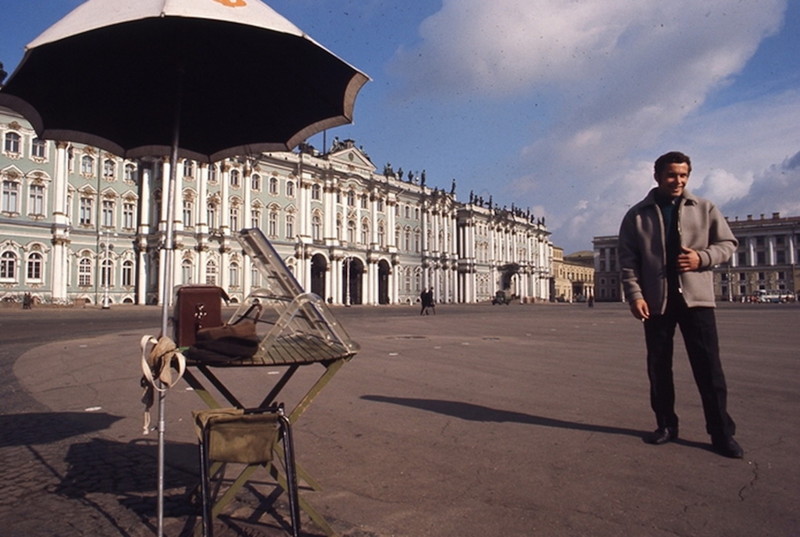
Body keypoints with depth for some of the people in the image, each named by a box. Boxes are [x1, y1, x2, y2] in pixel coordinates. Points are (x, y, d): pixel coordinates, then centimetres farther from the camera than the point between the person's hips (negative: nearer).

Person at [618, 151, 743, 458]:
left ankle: (721, 432, 11)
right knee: (658, 367, 7)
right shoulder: (637, 215, 4)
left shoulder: (704, 209, 8)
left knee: (708, 366, 0)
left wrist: (702, 257, -12)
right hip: (656, 301, 0)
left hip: (696, 298, 0)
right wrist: (635, 295, -12)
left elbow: (728, 243, 9)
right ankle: (666, 425, 20)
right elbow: (627, 260, 0)